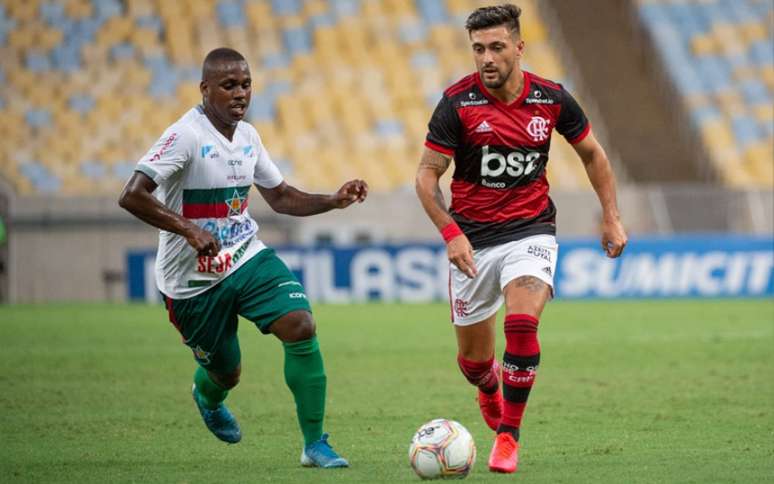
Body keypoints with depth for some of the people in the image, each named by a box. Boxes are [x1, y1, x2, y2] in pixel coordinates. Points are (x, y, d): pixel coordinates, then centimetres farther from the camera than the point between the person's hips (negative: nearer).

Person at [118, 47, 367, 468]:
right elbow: (131, 196, -28)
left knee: (301, 326, -19)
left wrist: (333, 201, 3)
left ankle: (315, 443, -10)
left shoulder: (248, 136, 5)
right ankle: (208, 395, 52)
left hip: (248, 259, 5)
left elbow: (279, 197, 18)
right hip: (194, 280, -5)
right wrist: (189, 229, -35)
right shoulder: (186, 136, -19)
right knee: (226, 373, 10)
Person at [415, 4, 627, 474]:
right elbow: (427, 176, -7)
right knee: (474, 355, 7)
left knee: (522, 324, -25)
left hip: (531, 231, 0)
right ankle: (490, 391, 46)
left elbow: (592, 154, 11)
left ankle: (508, 435, -11)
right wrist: (451, 233, -20)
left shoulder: (551, 99, -6)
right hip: (472, 239, 0)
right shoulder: (457, 102, -12)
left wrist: (612, 218, 9)